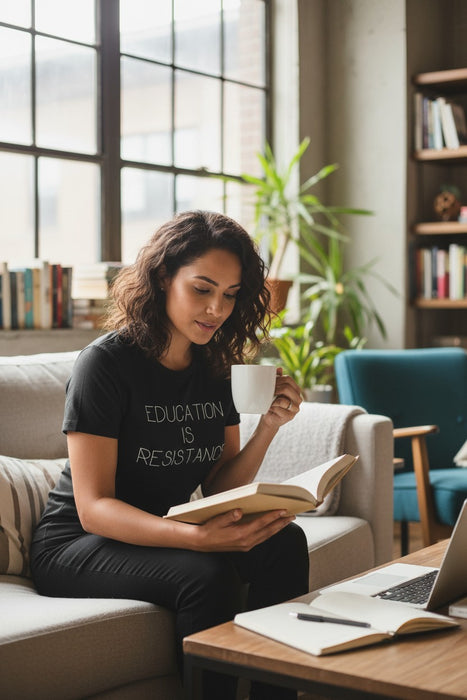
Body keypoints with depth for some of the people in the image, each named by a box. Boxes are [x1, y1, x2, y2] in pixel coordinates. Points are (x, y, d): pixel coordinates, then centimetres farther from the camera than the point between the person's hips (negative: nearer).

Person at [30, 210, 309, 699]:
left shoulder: (216, 367, 3)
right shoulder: (106, 363, -16)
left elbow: (219, 490, 4)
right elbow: (94, 508, -21)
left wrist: (269, 427, -13)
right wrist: (196, 537, -37)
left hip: (163, 535, 6)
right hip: (77, 545, -6)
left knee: (284, 542, -19)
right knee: (209, 576, -32)